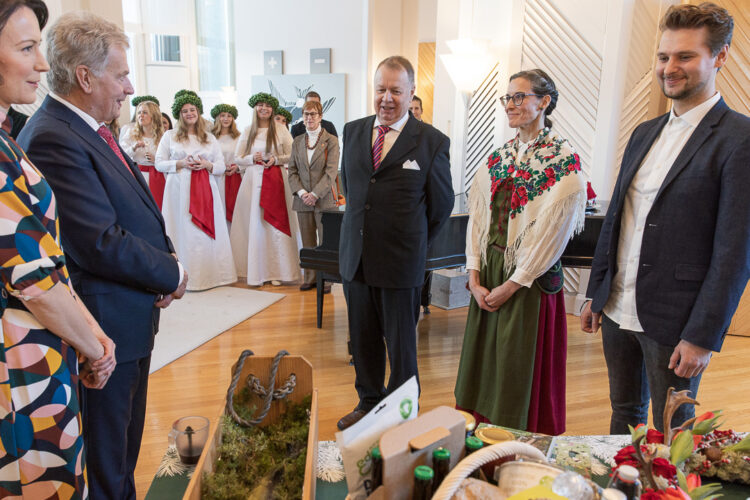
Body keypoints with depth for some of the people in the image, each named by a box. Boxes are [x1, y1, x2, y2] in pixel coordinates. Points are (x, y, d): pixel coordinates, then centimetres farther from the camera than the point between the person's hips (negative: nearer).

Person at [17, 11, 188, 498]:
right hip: (106, 328, -9)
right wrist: (172, 274, -12)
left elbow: (139, 209, 14)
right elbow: (103, 244, -27)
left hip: (134, 316, 9)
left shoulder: (91, 129, 8)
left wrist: (166, 256, -4)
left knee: (126, 442, 26)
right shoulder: (52, 139, -22)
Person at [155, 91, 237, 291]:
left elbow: (221, 167, 12)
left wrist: (207, 165, -8)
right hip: (180, 190, -2)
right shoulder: (169, 136, 10)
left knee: (208, 231, -1)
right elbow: (159, 163, 5)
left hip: (205, 190, 2)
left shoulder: (210, 138, 15)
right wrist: (181, 163, -10)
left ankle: (210, 274, 6)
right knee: (184, 231, -5)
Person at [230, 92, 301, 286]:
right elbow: (237, 158, 11)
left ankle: (276, 271, 3)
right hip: (253, 180, 1)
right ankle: (256, 270, 6)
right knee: (255, 223, -1)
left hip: (276, 180, -1)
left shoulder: (281, 130, 5)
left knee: (276, 224, -4)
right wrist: (252, 159, -7)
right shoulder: (248, 131, 10)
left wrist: (277, 159, -11)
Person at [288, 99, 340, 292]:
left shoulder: (331, 141, 0)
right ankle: (310, 278, 18)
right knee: (307, 242, 8)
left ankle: (326, 278, 8)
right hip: (303, 200, 4)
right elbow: (292, 171, 9)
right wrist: (301, 193, -6)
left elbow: (331, 172, -8)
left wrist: (315, 194, -15)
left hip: (324, 199, -4)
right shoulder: (297, 142, 13)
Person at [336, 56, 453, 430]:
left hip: (400, 262, -4)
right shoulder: (352, 131, 7)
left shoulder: (432, 141, -7)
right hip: (355, 257, 5)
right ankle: (368, 403, 37)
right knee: (362, 340, 17)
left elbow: (441, 204, 2)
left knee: (401, 345, 9)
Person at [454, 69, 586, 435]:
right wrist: (475, 278, -3)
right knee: (482, 363, 15)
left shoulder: (565, 163, -10)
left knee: (521, 370, 6)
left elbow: (552, 232, -14)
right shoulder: (497, 158, 8)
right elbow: (477, 217, 5)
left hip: (531, 281, -6)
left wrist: (512, 285, -14)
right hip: (488, 276, 6)